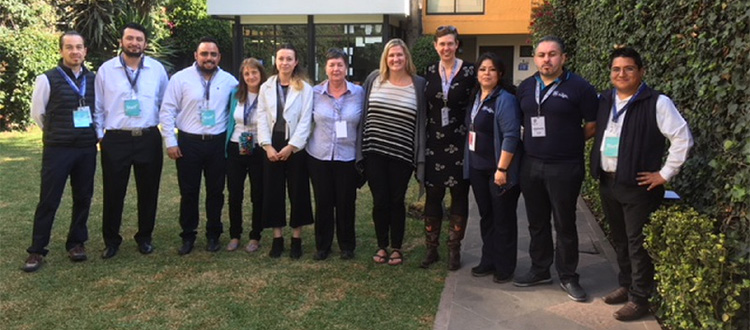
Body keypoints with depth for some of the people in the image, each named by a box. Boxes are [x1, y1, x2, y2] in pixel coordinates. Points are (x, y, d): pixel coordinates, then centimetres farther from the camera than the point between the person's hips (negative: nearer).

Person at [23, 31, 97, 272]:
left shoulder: (93, 79, 5)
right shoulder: (48, 79, -6)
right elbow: (37, 112, 4)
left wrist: (93, 132, 13)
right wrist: (56, 132, 12)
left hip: (87, 148, 4)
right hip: (57, 149, -4)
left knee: (83, 198, 10)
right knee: (49, 200, 0)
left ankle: (76, 243, 25)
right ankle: (37, 251, 10)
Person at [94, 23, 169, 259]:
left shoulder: (157, 69, 3)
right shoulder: (106, 69, 1)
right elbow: (98, 107, 4)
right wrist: (99, 136, 1)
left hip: (149, 139, 1)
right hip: (115, 140, -1)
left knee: (148, 191, 10)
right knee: (113, 192, 6)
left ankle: (144, 237, 27)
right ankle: (111, 240, 23)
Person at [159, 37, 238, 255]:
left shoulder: (229, 81, 2)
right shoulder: (181, 78, -3)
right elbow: (167, 111, -3)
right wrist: (170, 142, -6)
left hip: (218, 143, 2)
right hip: (188, 143, -1)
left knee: (216, 192, 11)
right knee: (188, 192, 7)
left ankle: (213, 235, 25)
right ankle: (188, 236, 21)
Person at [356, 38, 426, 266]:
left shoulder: (418, 84, -1)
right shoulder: (374, 79, 3)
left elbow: (422, 121, 2)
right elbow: (364, 113, 9)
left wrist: (419, 157, -1)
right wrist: (361, 149, 7)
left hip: (402, 155, -1)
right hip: (374, 153, 1)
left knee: (396, 201, 9)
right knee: (380, 201, 7)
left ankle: (396, 248, 24)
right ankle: (382, 246, 24)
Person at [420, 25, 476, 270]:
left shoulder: (469, 71, -4)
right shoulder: (429, 73, 6)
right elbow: (424, 108, 10)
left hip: (460, 143, -2)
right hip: (434, 143, 3)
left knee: (459, 196, 6)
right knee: (432, 196, 6)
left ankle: (454, 250, 18)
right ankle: (431, 249, 18)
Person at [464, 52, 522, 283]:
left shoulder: (505, 100, -14)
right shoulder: (476, 97, 11)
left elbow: (511, 136, -20)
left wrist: (502, 169, -23)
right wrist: (469, 162, 14)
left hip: (498, 170, -8)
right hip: (478, 169, 8)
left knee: (503, 220, 4)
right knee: (486, 216, 16)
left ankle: (504, 268, 16)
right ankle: (489, 261, 29)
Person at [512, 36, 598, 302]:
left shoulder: (579, 87, -7)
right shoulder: (526, 87, 9)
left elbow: (592, 126, -3)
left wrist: (569, 142, 0)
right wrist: (535, 140, 8)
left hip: (564, 168, -5)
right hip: (531, 165, 5)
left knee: (565, 224, 6)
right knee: (537, 222, 14)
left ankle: (568, 277, 20)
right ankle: (540, 270, 29)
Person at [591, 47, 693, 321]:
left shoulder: (657, 103, -10)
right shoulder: (605, 101, 9)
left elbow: (682, 138, -13)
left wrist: (665, 174, -13)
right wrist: (596, 168, 12)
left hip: (638, 186, -6)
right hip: (607, 183, 6)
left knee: (638, 244, 0)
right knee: (619, 240, 17)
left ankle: (639, 298, 12)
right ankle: (626, 285, 33)